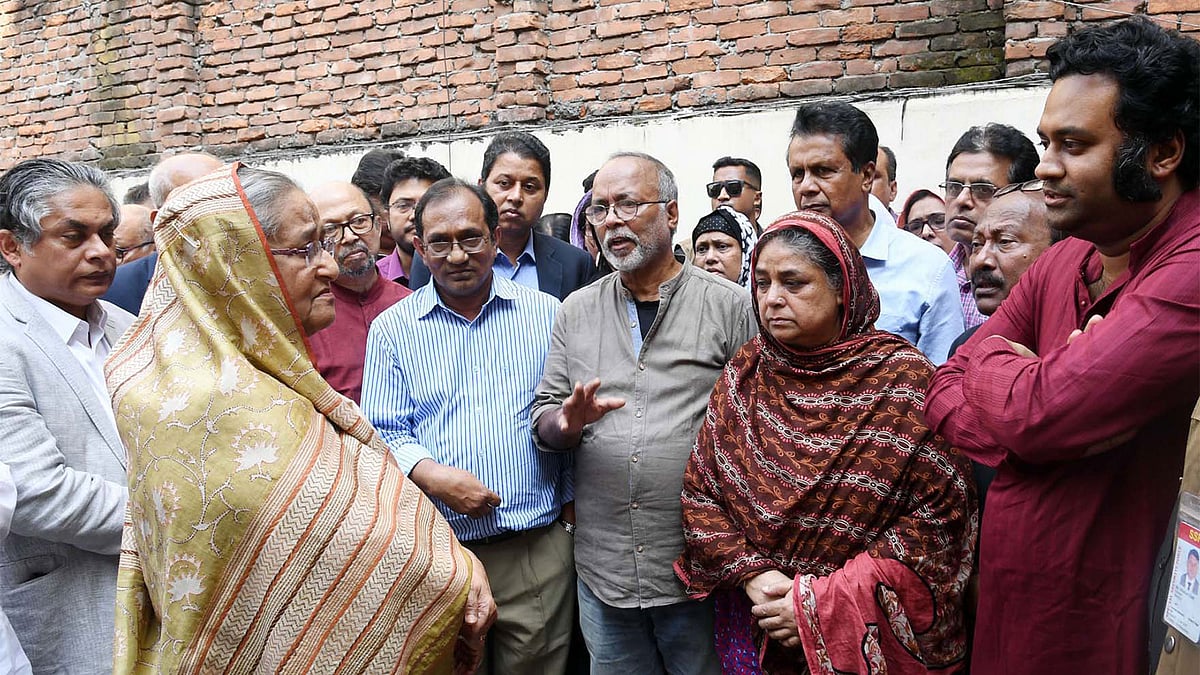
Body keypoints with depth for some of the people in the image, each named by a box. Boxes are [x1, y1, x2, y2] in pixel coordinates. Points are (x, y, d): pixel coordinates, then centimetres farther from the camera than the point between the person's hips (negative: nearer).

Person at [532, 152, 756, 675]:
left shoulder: (729, 305, -4)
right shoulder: (576, 312, 8)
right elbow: (544, 420, 9)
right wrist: (568, 422, -15)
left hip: (700, 571, -3)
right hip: (603, 570, 3)